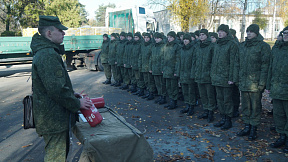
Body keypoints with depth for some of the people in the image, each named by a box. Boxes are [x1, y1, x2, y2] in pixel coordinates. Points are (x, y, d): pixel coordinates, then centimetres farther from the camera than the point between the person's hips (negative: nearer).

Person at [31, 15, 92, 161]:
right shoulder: (48, 55, -23)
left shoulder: (43, 52, 13)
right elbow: (56, 89, -27)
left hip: (51, 115, 11)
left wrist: (71, 93, 16)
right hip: (53, 119, -11)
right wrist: (77, 104, -16)